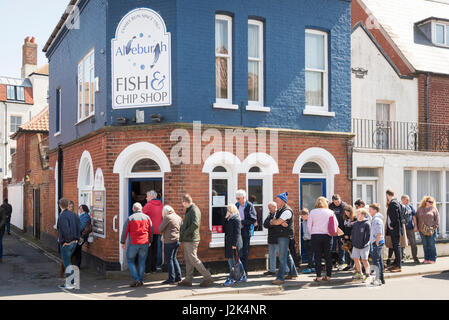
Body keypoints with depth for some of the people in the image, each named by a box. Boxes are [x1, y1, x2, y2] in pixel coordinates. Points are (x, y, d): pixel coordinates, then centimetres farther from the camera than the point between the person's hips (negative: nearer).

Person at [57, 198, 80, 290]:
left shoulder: (62, 216, -15)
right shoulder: (74, 215, 10)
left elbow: (66, 230, -24)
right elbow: (78, 228, 10)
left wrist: (67, 241, -15)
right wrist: (77, 239, 12)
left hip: (66, 243, -8)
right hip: (74, 242, 8)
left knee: (67, 263, -1)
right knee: (67, 262, 17)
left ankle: (71, 284, 2)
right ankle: (69, 282, 20)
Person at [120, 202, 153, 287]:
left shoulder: (130, 218, -1)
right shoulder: (147, 217, 6)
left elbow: (125, 231, -1)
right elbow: (151, 230, 9)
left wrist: (123, 242, 9)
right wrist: (150, 241, 19)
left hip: (134, 243, -2)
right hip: (145, 243, 2)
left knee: (130, 260, 9)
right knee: (142, 261, 10)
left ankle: (136, 279, -3)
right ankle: (140, 280, 8)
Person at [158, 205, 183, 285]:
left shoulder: (167, 217, -11)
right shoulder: (179, 217, 12)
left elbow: (160, 229, -7)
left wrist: (163, 233, 14)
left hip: (170, 241, -8)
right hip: (177, 240, 8)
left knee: (169, 260, 1)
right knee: (173, 258, 17)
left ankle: (171, 279, 4)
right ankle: (178, 277, 17)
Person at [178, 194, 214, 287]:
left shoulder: (194, 210, -15)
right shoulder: (189, 210, 16)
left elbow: (195, 224, -27)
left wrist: (185, 233, -19)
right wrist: (182, 234, 10)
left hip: (191, 240, -10)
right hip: (187, 240, 10)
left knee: (193, 259, -7)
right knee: (188, 260, 12)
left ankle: (207, 277, -2)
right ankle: (188, 280, 18)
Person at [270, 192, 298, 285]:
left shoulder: (287, 211, -14)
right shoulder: (279, 210, 17)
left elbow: (277, 222, -21)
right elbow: (273, 221, 6)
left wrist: (273, 221, 1)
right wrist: (280, 222, -13)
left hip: (285, 236, -10)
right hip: (280, 235, 10)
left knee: (282, 257, -9)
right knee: (287, 255, 18)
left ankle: (280, 278, -8)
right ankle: (293, 273, 30)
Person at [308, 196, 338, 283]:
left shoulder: (312, 212, -1)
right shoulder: (330, 212, 1)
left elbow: (309, 225, 1)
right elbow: (336, 224, 5)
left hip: (315, 236, -1)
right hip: (327, 236, 1)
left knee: (317, 256, 3)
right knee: (328, 256, 8)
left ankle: (318, 276, 2)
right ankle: (328, 276, 10)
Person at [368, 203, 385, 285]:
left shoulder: (377, 219, -15)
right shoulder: (375, 219, 16)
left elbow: (379, 233, -21)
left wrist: (376, 243, -19)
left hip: (377, 242, -10)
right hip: (376, 242, 10)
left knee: (376, 261, -9)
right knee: (379, 260, 12)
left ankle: (378, 279, -9)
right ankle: (381, 279, 17)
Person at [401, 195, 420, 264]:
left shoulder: (410, 207, 7)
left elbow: (414, 217, 11)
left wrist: (415, 226, 5)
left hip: (410, 228, 2)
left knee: (413, 243, 0)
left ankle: (415, 258, 7)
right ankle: (401, 258, 17)